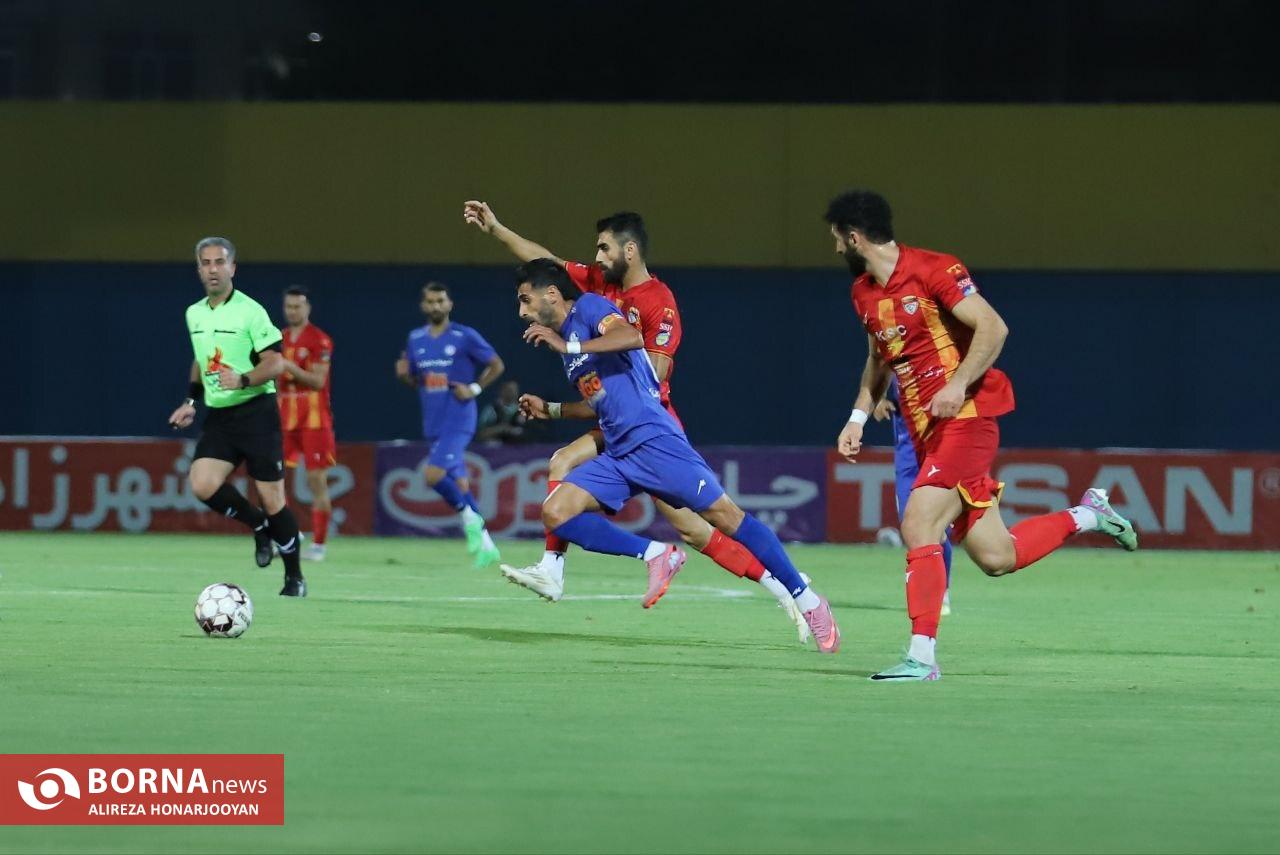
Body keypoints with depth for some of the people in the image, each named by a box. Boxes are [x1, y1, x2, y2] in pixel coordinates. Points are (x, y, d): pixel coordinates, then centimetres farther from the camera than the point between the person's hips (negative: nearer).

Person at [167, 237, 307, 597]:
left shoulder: (250, 311, -11)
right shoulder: (194, 314, 11)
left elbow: (275, 363, -13)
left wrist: (242, 380, -28)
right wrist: (192, 401, 17)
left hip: (255, 411, -6)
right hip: (218, 416, 6)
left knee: (272, 499, -5)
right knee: (202, 484, -16)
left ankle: (294, 577, 12)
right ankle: (259, 525, 11)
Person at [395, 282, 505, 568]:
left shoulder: (465, 337, -7)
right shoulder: (416, 339, 9)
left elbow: (497, 365, 0)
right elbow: (414, 381, 18)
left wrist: (475, 389, -12)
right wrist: (403, 374, -4)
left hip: (458, 421, -6)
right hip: (433, 424, 6)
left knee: (434, 474, -22)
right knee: (458, 482, 11)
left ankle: (469, 517, 0)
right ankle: (485, 544, 19)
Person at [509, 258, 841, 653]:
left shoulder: (588, 308, -2)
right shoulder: (564, 335, 23)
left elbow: (633, 337, -23)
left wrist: (567, 347, -22)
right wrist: (549, 409, 29)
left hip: (652, 439, -9)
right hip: (617, 455, 9)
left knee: (724, 515, -10)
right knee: (556, 513, -10)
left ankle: (806, 599, -4)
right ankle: (656, 555, -4)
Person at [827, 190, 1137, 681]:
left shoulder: (933, 271, -12)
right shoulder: (863, 293, 13)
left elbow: (993, 328, -18)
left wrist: (959, 383, -29)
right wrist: (858, 417, 18)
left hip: (965, 419, -8)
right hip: (924, 432, 8)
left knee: (918, 527, -19)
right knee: (996, 558, 3)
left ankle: (922, 655, -16)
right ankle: (1087, 515, 24)